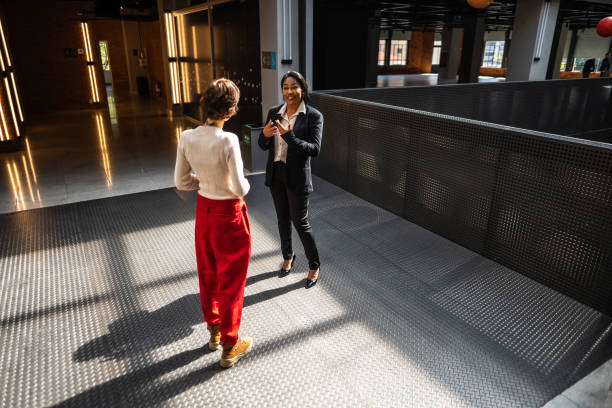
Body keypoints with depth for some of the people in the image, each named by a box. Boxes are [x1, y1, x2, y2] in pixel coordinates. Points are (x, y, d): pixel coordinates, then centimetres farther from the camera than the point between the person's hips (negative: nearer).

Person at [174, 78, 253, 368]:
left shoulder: (187, 138, -8)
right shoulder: (228, 141, -26)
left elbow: (181, 182, -1)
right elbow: (240, 189, -25)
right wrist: (244, 185, -3)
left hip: (203, 209, 6)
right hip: (229, 214, -6)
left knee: (208, 274, 22)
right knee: (230, 279, 10)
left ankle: (214, 331, 43)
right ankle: (229, 346, 27)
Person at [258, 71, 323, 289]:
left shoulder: (313, 116, -10)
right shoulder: (274, 113, 4)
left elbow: (315, 149, -19)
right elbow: (263, 146, 5)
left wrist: (289, 137, -31)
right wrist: (265, 134, -18)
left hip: (297, 176, -5)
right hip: (275, 173, 5)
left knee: (300, 222, 2)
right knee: (283, 219, 17)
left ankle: (314, 266, 22)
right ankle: (288, 257, 39)